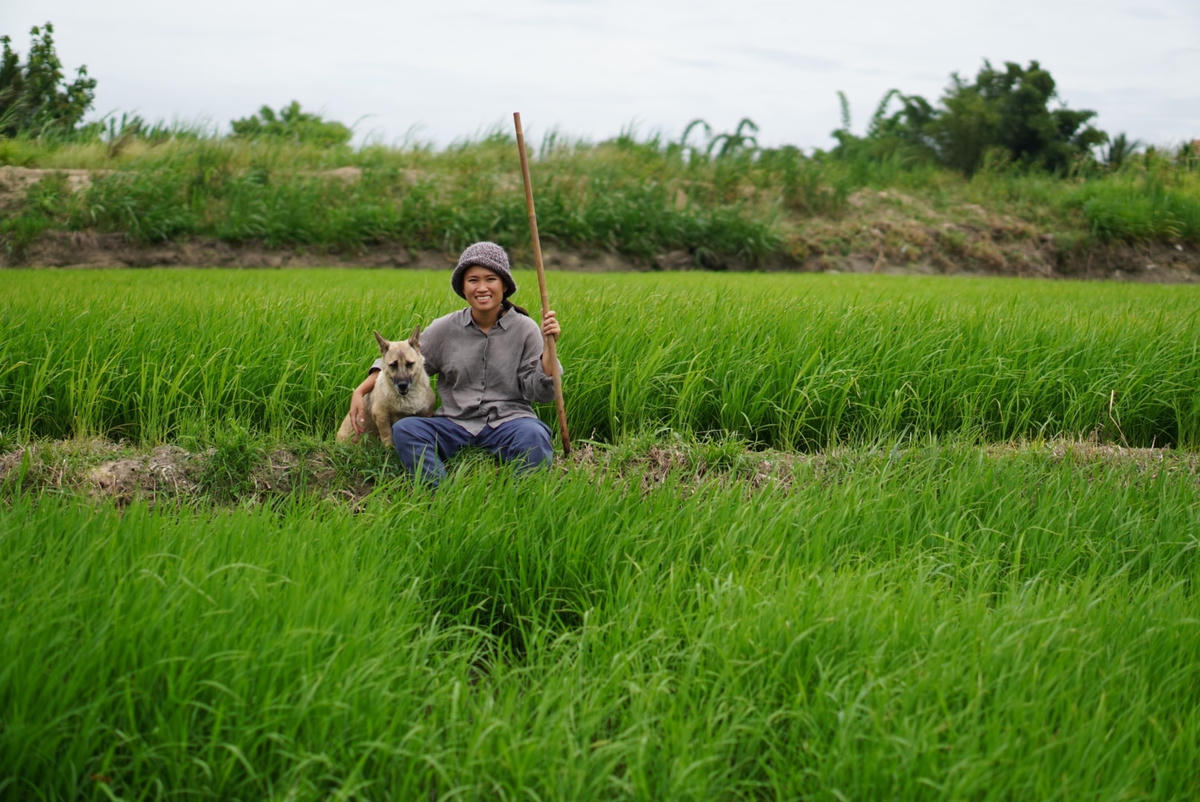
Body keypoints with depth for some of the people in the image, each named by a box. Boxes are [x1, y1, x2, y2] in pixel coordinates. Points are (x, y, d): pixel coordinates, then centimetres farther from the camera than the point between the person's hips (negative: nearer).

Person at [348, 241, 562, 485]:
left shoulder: (525, 330, 3)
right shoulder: (445, 329, 7)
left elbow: (540, 392, 2)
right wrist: (359, 392, 4)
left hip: (507, 421, -2)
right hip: (456, 423, 2)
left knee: (534, 434, -37)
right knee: (403, 429, -26)